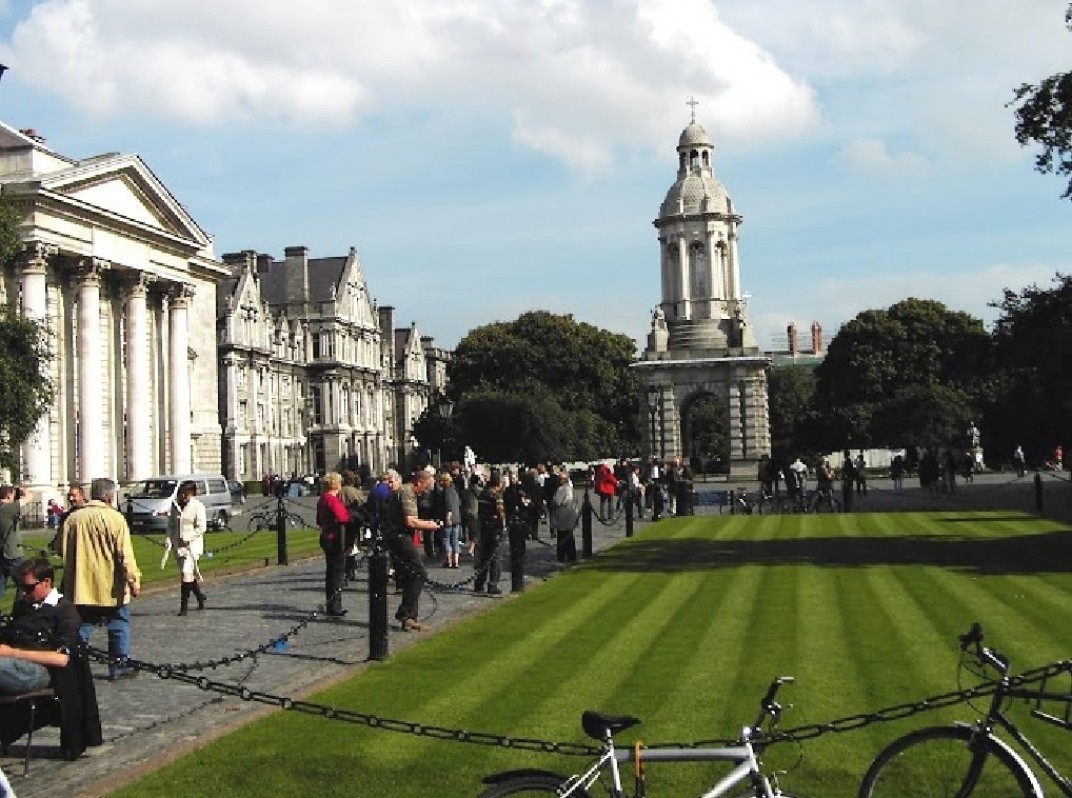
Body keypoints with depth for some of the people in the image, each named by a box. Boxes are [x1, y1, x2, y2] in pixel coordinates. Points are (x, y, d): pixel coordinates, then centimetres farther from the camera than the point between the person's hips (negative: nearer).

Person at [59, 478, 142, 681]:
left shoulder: (73, 518, 3)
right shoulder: (115, 518, -13)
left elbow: (62, 550, 11)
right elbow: (125, 554, -16)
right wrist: (134, 580, -12)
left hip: (81, 586, 4)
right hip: (111, 587, -4)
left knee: (82, 627, 12)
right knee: (119, 626, 11)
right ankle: (118, 665, 13)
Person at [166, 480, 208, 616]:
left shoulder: (198, 506, -10)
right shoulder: (175, 505, 7)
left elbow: (201, 527, -12)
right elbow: (171, 525, 12)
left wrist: (186, 539, -15)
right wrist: (169, 541, 0)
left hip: (192, 544, -6)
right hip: (178, 545, 6)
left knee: (187, 572, -14)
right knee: (191, 574, 14)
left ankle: (184, 606, -10)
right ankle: (200, 595, 36)